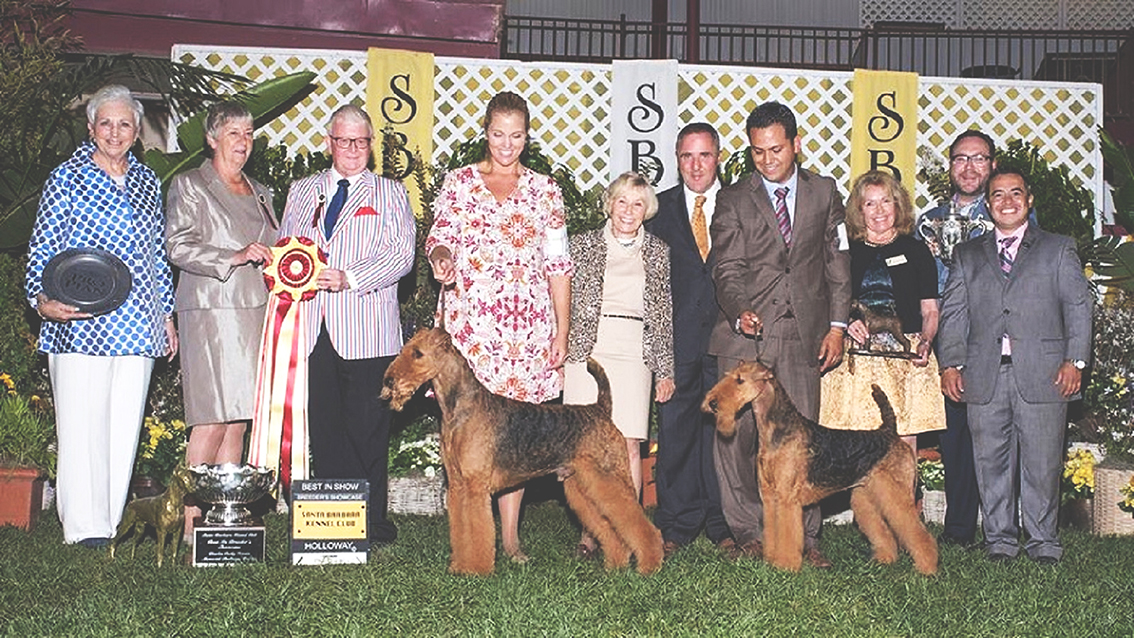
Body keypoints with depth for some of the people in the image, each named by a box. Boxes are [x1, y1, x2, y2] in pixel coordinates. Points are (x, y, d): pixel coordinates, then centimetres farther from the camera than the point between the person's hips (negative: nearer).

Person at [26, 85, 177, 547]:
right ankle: (84, 528, 1)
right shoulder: (66, 178, 1)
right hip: (79, 324, -5)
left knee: (126, 425, 5)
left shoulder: (147, 182, 15)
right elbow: (42, 250, -1)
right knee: (82, 426, -6)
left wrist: (166, 313, 18)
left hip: (138, 327, 5)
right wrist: (43, 300, -18)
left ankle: (111, 523, 13)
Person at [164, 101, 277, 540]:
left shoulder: (259, 192, 21)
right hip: (211, 310, -6)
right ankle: (190, 517, -5)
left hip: (253, 310, 6)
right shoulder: (189, 185, 2)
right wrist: (234, 257, -17)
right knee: (212, 419, -11)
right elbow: (178, 247, -7)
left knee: (240, 417, 4)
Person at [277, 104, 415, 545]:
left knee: (368, 429, -3)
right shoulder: (302, 192, 21)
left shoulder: (390, 193, 10)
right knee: (322, 427, 3)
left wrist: (349, 278, -15)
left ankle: (373, 522, 5)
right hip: (313, 329, 3)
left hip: (367, 332, -3)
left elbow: (402, 255, -2)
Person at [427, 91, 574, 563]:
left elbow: (559, 264, 10)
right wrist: (441, 257, -24)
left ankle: (510, 534, 6)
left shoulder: (543, 189, 11)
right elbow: (440, 236, 1)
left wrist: (562, 331, 4)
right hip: (469, 319, -1)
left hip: (528, 323, 1)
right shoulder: (459, 183, 9)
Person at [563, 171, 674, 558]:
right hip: (588, 349, -1)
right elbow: (567, 302, 7)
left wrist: (665, 369, 7)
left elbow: (665, 315, 11)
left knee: (629, 445, -4)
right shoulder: (584, 244, 8)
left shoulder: (658, 253, 12)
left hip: (635, 354, 1)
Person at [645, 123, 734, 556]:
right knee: (675, 429, 2)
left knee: (724, 427, 4)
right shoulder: (660, 209, 10)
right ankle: (677, 524, 9)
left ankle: (723, 523, 14)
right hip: (677, 337, 1)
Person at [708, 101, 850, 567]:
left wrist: (837, 324, 5)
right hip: (745, 335, -1)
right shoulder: (733, 200, 6)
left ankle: (804, 537, 7)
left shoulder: (824, 192, 11)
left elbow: (837, 263, 12)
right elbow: (727, 269, -2)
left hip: (803, 335, 1)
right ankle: (748, 532, 10)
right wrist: (740, 311, -21)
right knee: (737, 433, 0)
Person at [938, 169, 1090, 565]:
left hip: (1042, 376, -2)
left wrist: (1075, 360, -4)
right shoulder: (967, 255, 17)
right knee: (991, 463, 4)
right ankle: (1000, 540, 15)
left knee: (1042, 463, 0)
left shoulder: (1059, 249, 13)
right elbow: (953, 312, 12)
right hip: (984, 377, 2)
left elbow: (1078, 307, 7)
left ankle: (1043, 542, 11)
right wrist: (951, 363, 0)